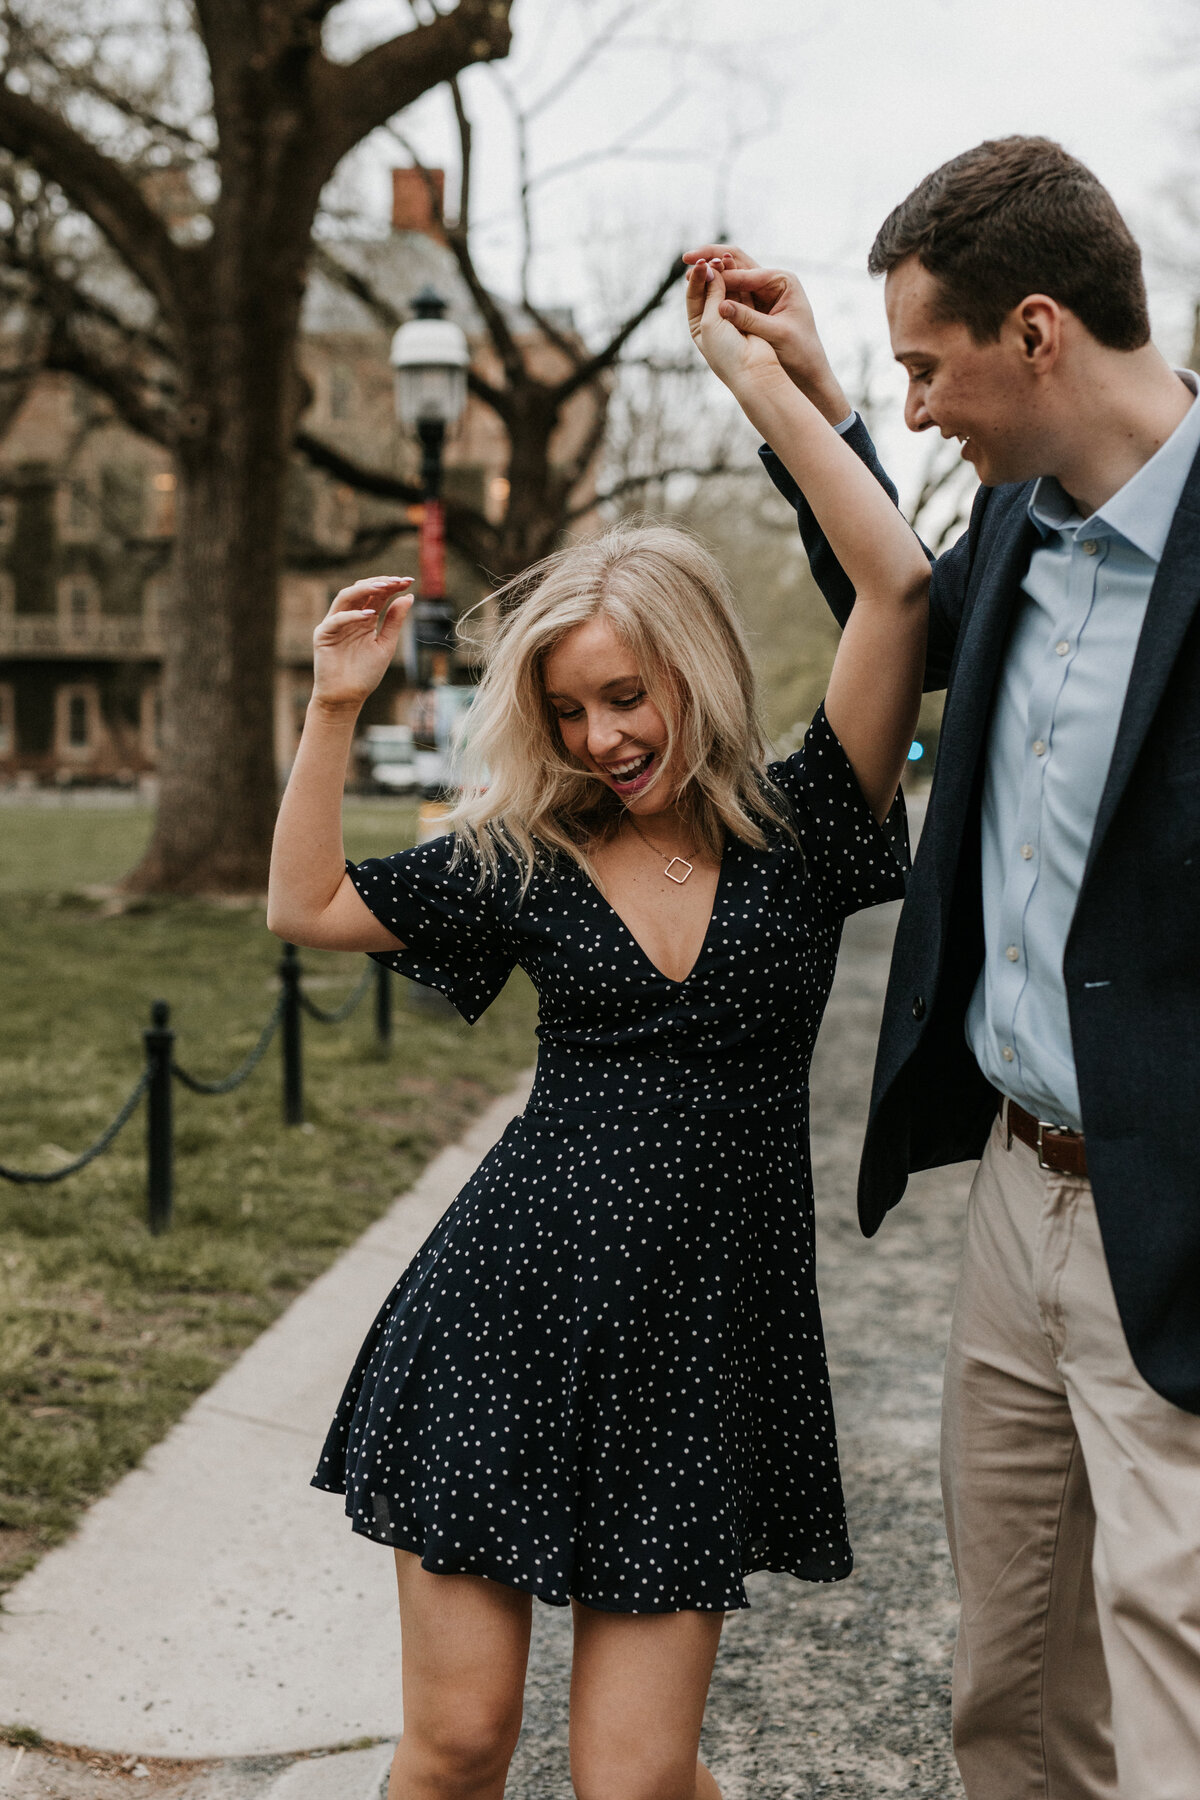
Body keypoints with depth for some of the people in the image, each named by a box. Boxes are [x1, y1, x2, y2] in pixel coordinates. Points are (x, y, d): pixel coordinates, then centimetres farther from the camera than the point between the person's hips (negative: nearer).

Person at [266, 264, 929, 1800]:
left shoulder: (799, 828, 0)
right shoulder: (523, 858, 5)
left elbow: (901, 584, -11)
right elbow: (305, 908, 15)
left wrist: (756, 377, -9)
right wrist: (335, 710, 7)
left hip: (703, 1342, -1)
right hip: (509, 1319, 1)